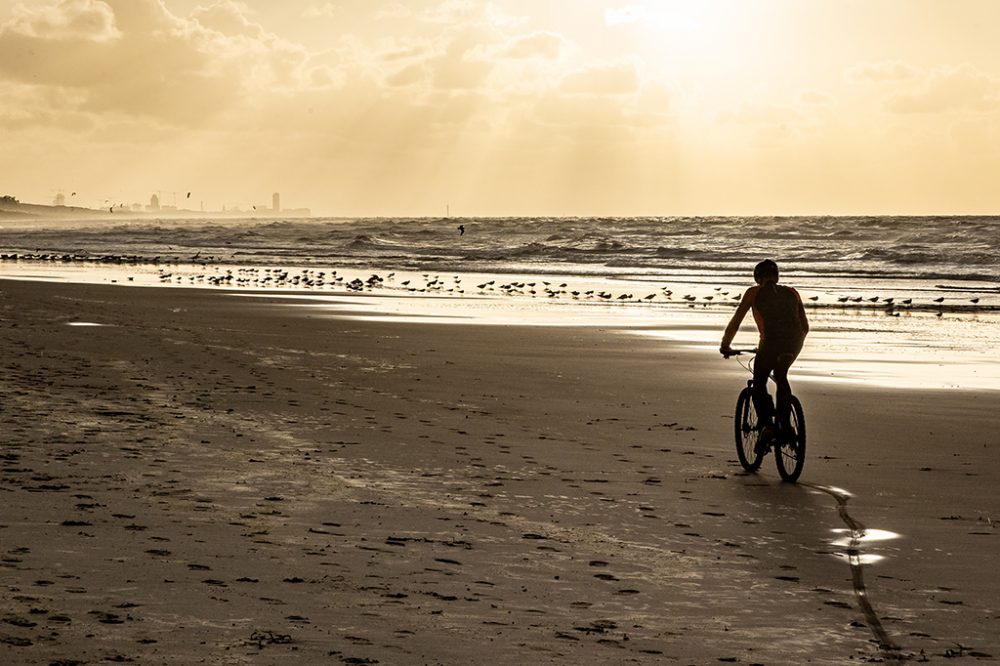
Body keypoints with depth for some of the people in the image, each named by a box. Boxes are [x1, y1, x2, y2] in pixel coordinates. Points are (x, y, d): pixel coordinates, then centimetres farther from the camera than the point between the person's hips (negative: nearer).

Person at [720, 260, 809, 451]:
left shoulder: (754, 293, 14)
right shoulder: (792, 293, 22)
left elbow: (735, 322, 15)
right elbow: (805, 327, 25)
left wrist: (725, 345, 28)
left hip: (771, 342, -4)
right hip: (794, 343, 4)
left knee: (759, 384, 16)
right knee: (781, 377, 30)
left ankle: (767, 426, -5)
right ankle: (785, 425, 24)